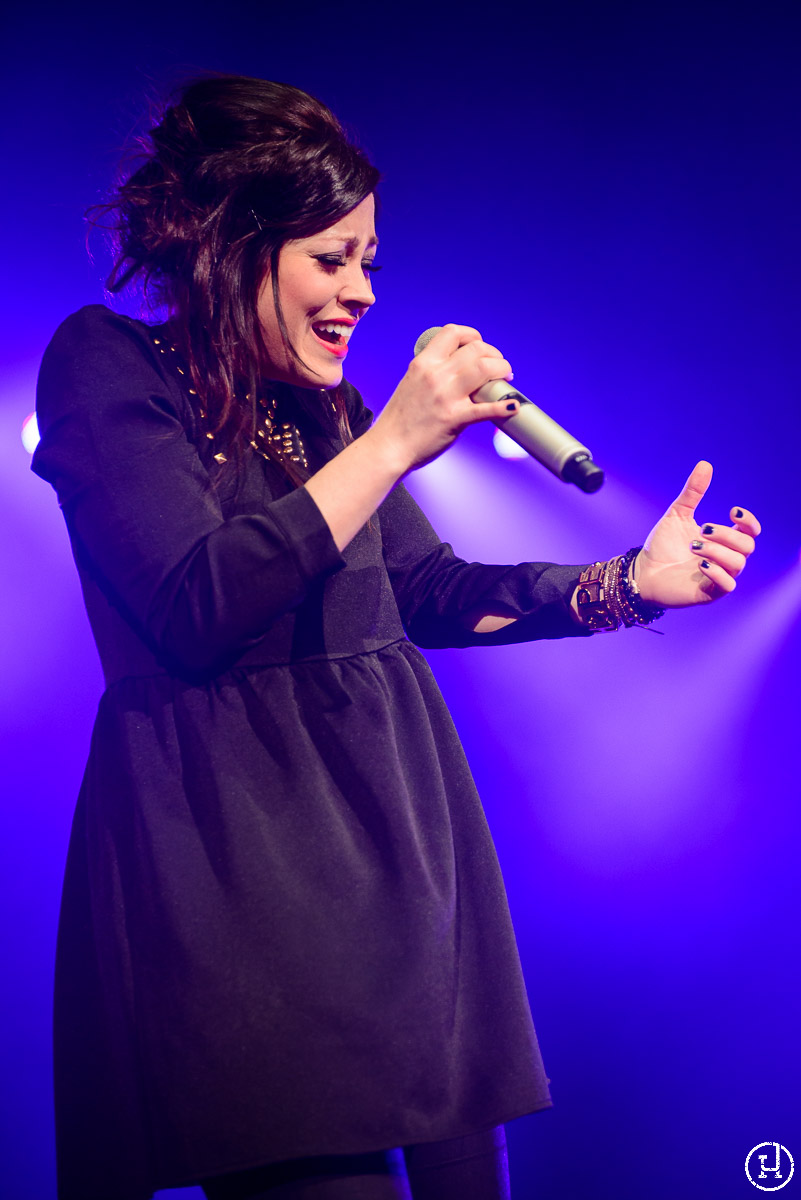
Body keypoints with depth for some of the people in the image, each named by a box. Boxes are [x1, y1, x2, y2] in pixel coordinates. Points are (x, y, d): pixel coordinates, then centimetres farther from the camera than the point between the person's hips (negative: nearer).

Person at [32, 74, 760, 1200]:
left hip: (392, 807, 7)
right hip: (238, 842, -7)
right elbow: (195, 610, -16)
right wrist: (392, 443, -14)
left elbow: (424, 587, 17)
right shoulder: (105, 364, -4)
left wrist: (628, 583, 5)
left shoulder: (317, 403, 17)